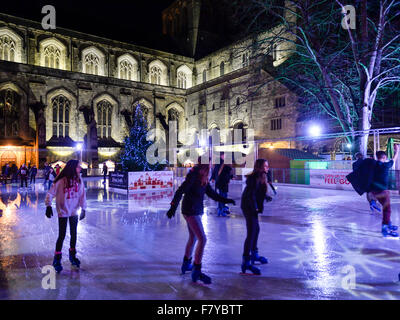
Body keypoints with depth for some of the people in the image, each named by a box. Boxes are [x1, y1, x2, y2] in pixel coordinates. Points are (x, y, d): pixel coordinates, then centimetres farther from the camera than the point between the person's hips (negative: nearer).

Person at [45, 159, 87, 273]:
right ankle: (57, 260, 17)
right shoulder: (61, 181, -17)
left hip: (74, 212, 4)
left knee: (74, 234, 14)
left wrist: (83, 208, 2)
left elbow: (82, 195, 1)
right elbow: (50, 193, -12)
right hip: (63, 212, -4)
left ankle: (72, 256, 33)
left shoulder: (79, 180, -4)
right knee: (62, 236, 0)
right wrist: (48, 206, -18)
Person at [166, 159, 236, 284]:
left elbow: (212, 194, 14)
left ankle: (186, 264, 39)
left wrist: (226, 200, 8)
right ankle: (196, 272, -4)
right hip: (190, 211, -10)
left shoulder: (203, 178, 10)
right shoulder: (193, 176, -18)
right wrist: (173, 207, -31)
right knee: (202, 239, -12)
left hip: (196, 210, 10)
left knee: (193, 238, 21)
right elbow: (180, 191, -24)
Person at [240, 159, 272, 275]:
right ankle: (246, 262, -7)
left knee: (256, 229, 20)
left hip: (252, 207, 11)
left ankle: (254, 254, 37)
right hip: (249, 208, -11)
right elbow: (251, 195, -23)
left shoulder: (260, 177, 9)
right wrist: (255, 209, -21)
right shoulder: (254, 179, -21)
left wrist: (266, 196, 7)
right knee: (251, 233, -10)